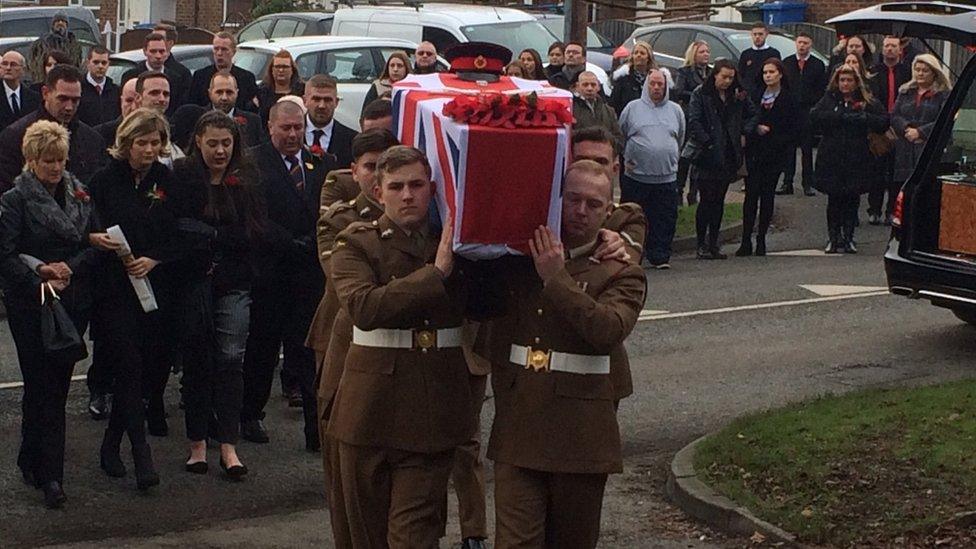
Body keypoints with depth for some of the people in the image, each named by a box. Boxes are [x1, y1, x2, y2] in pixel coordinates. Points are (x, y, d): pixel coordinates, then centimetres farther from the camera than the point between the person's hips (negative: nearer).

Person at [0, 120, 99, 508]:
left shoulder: (79, 195, 9)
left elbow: (97, 244, 7)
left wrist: (70, 266, -10)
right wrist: (40, 280, -19)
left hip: (74, 302, 5)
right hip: (32, 304, -5)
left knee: (58, 385, 9)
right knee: (43, 387, -7)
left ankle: (32, 459, 27)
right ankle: (49, 475, -7)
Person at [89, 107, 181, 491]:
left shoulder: (167, 180, 7)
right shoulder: (105, 180, 1)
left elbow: (180, 236, 6)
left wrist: (154, 259, -10)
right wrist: (97, 240, -18)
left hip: (156, 285, 3)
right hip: (115, 287, -3)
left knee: (153, 364, 3)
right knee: (129, 364, -11)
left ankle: (112, 445, 21)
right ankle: (141, 455, -11)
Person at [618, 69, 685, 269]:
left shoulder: (675, 110, 11)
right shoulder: (632, 108, 4)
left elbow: (680, 139, 21)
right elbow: (619, 137, 12)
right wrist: (625, 159, 6)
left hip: (667, 177, 2)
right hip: (636, 176, -2)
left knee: (664, 220, 0)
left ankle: (660, 256, 6)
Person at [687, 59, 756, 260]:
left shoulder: (736, 97, 11)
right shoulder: (700, 94, -4)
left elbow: (752, 115, 20)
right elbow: (694, 122, -11)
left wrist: (746, 130, 2)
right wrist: (707, 143, -18)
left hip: (728, 156, 5)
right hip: (707, 157, -5)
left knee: (719, 200, 8)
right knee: (706, 200, -5)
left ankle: (713, 243, 14)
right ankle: (702, 244, 1)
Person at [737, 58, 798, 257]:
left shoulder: (788, 99, 1)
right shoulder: (755, 95, 8)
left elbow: (794, 129, 0)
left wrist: (779, 142, -12)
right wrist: (756, 128, -10)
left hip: (775, 154, -1)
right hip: (754, 152, 1)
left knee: (767, 195, 2)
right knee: (751, 194, -5)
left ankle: (761, 240, 8)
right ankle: (746, 241, -5)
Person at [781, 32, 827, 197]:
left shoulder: (818, 65, 4)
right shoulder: (786, 63, 11)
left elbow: (822, 90, 2)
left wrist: (815, 107, -8)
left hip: (808, 111, -2)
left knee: (807, 149, 0)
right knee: (788, 148, 2)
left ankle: (808, 184, 4)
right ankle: (787, 182, 6)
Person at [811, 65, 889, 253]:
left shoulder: (868, 102, 7)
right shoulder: (829, 100, 8)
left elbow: (884, 122, -3)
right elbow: (815, 117, -11)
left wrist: (863, 117, -16)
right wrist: (843, 116, -17)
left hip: (857, 160, 0)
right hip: (831, 158, 0)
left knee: (852, 199, 1)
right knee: (834, 199, 0)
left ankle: (848, 238, 10)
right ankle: (834, 238, 8)